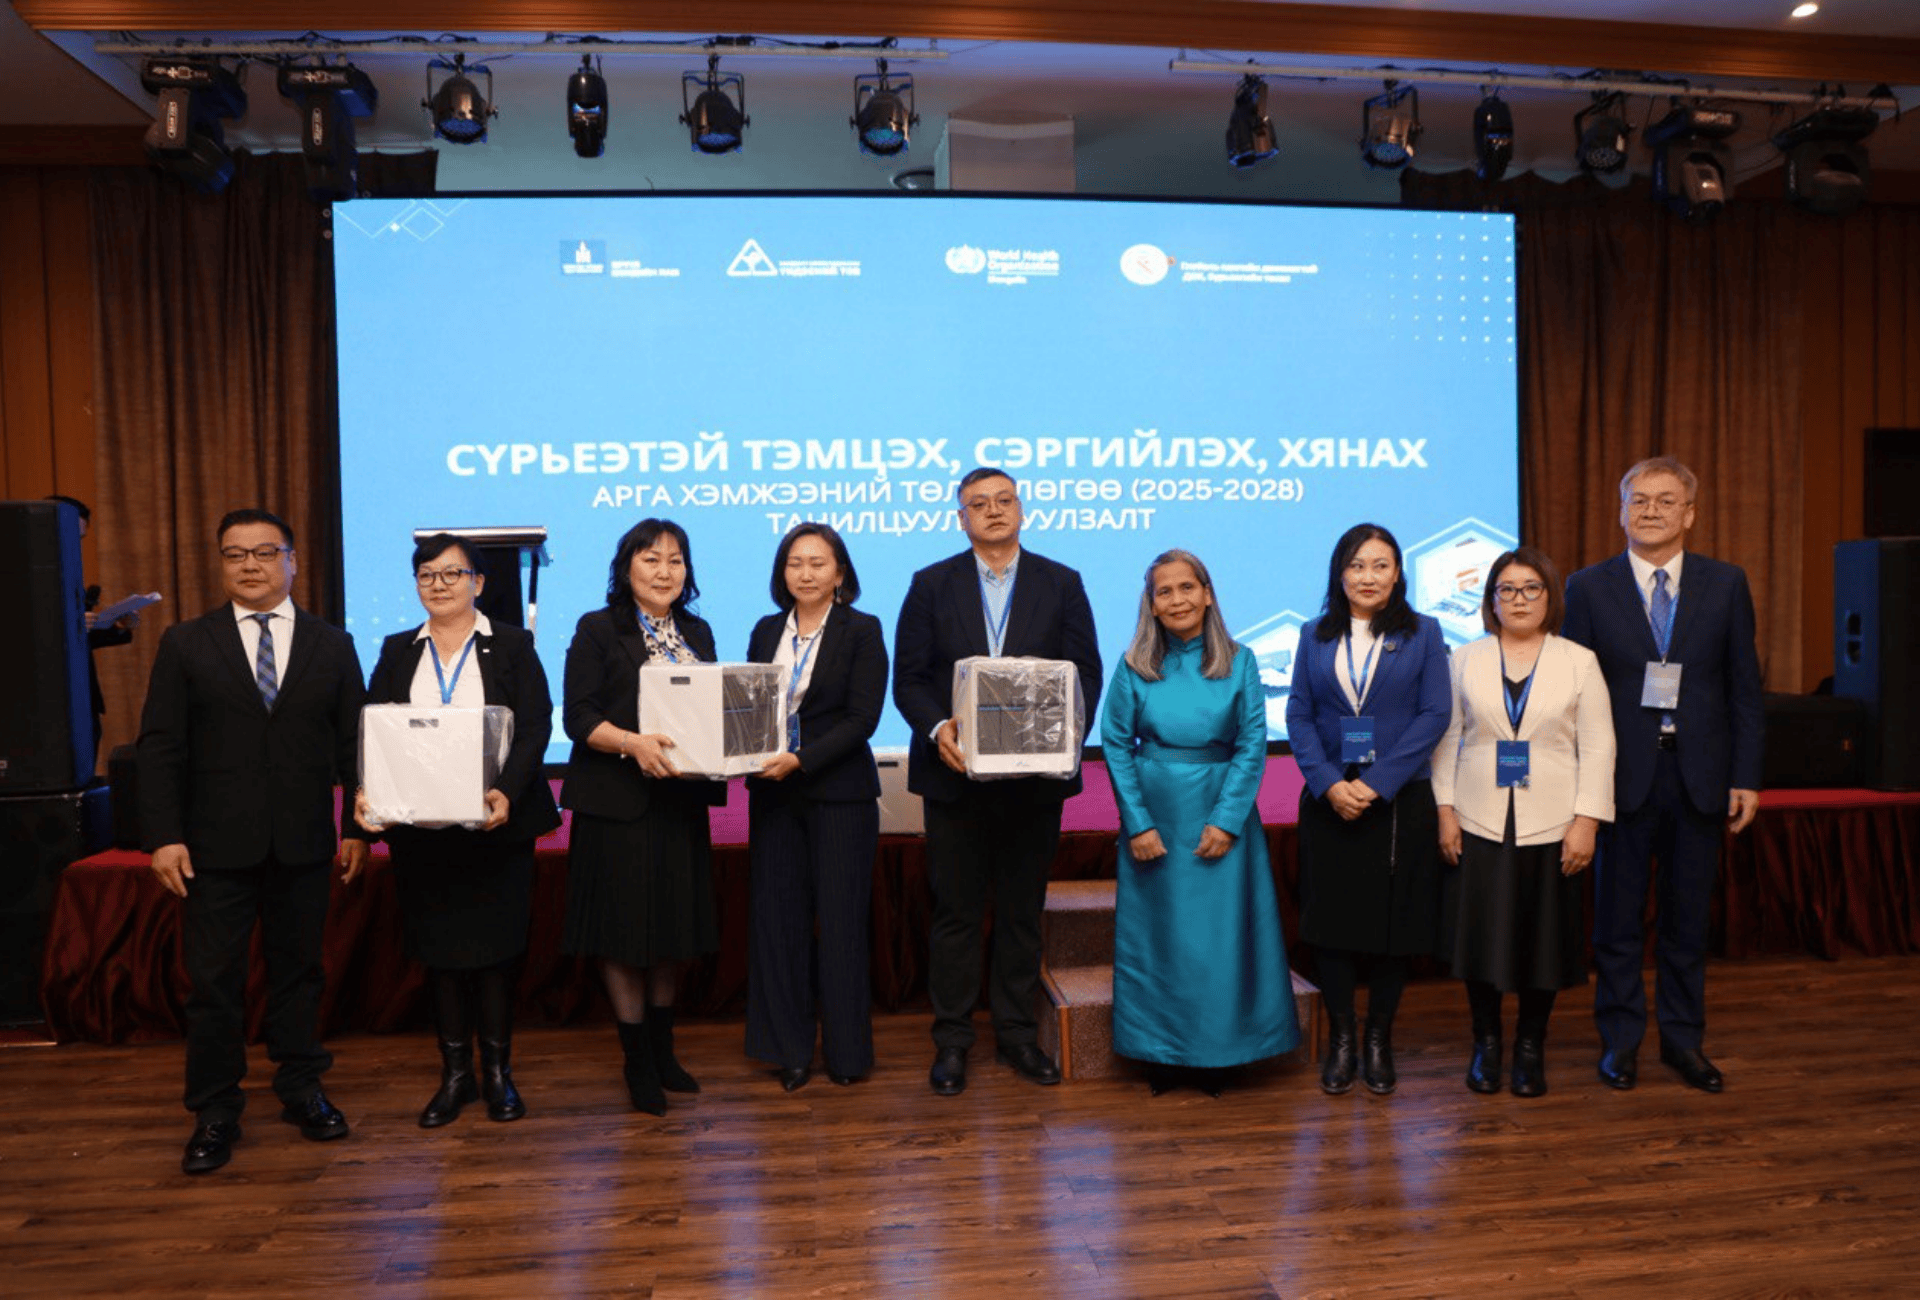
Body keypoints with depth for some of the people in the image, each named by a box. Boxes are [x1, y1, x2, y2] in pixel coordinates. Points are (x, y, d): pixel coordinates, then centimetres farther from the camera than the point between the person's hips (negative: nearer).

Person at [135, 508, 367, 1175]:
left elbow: (353, 742, 6)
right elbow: (160, 746, 0)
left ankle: (301, 1090, 26)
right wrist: (163, 835, -8)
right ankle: (215, 1114, 17)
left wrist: (356, 827, 2)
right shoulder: (186, 643, 4)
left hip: (304, 845, 1)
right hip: (217, 845, -1)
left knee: (299, 969, 11)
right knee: (213, 981, 4)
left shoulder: (332, 644, 6)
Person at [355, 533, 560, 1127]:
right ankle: (455, 1073, 22)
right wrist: (366, 791, -15)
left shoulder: (513, 645, 2)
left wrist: (507, 793, -23)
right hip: (419, 828, 3)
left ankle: (497, 1071, 18)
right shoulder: (398, 651, 11)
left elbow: (535, 726, -7)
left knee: (495, 944, 3)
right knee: (438, 949, 9)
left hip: (496, 824, -3)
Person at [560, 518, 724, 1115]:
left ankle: (663, 1050, 28)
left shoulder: (697, 633, 13)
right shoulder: (597, 630, -4)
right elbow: (578, 718, -11)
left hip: (680, 800, 5)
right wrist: (633, 742, -27)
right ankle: (638, 1062, 15)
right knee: (624, 930, 1)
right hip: (618, 804, -5)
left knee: (673, 929, 12)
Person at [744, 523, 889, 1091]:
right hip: (774, 794, 4)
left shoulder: (862, 630, -3)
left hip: (840, 793, -4)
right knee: (778, 917, 6)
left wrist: (800, 760, -20)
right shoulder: (766, 631, 11)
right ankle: (791, 1050, 18)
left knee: (841, 920, 3)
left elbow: (862, 717, -10)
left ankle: (846, 1050, 17)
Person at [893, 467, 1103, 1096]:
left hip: (1035, 775, 1)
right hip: (956, 773, -1)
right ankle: (951, 1039, 18)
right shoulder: (931, 585, 4)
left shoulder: (1061, 584, 5)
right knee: (955, 912, 6)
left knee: (1023, 911, 11)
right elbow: (908, 678, 0)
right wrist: (936, 728, -18)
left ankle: (1017, 1032, 25)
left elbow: (1085, 672, 2)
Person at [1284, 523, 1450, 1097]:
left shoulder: (1422, 633, 3)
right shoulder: (1315, 635, 8)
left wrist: (1376, 783, -13)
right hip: (1329, 799, 1)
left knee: (1393, 920, 5)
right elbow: (1298, 715, 3)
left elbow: (1434, 715, -4)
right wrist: (1329, 783, -12)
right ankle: (1340, 1037, 19)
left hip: (1401, 801, -1)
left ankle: (1380, 1039, 21)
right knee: (1332, 920, 4)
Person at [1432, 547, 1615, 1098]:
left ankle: (1531, 1047, 22)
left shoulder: (1579, 662, 4)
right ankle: (1486, 1043, 20)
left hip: (1551, 826, 0)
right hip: (1479, 824, 1)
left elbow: (1597, 747, 1)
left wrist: (1587, 820, -6)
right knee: (1480, 936, 3)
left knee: (1543, 941, 5)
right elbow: (1447, 739, 5)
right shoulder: (1465, 660, 7)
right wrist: (1445, 810, -2)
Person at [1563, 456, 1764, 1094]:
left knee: (1688, 916, 11)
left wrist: (1745, 777, -1)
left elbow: (1744, 688, 4)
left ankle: (1683, 1037, 26)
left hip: (1700, 777, 1)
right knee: (1618, 917, 7)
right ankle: (1620, 1039, 21)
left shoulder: (1726, 583, 4)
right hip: (1623, 777, -1)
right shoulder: (1588, 587, 0)